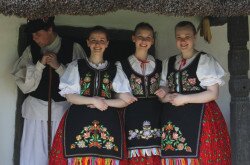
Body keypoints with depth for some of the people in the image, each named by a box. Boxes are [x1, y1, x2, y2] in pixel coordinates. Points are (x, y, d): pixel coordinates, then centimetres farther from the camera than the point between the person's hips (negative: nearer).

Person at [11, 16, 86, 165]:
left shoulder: (73, 48, -1)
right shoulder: (31, 50, 6)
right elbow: (24, 83, 1)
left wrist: (58, 66, -13)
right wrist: (40, 64, -10)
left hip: (63, 108, -2)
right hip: (36, 108, 2)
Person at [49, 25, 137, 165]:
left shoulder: (115, 70, 14)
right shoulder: (76, 66, 10)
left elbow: (126, 100, 7)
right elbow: (70, 96, 3)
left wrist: (104, 102, -6)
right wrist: (94, 101, -8)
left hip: (108, 123, 1)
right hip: (79, 121, -1)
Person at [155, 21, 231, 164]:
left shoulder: (205, 60, -2)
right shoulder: (168, 63, 15)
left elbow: (213, 93, -6)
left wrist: (185, 99, -13)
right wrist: (164, 95, -2)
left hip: (199, 117, -4)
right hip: (173, 119, 4)